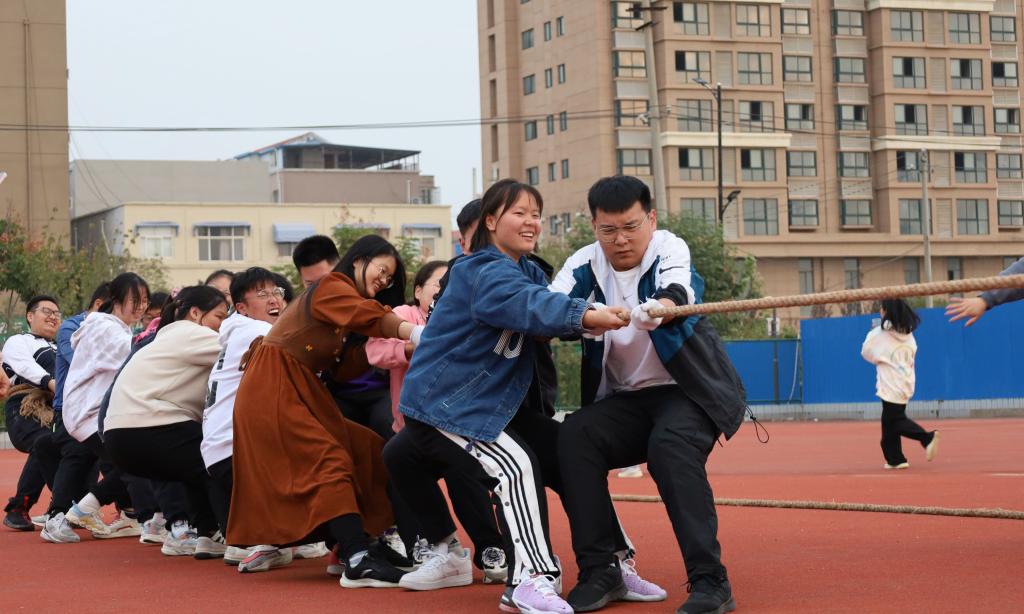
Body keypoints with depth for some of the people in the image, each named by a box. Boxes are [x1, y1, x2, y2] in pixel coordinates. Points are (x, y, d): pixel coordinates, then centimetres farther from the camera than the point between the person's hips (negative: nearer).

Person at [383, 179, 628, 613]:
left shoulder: (529, 271, 11)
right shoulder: (485, 272, -20)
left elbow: (540, 300, -4)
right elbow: (523, 303, -40)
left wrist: (590, 319, -26)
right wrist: (582, 314, -55)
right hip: (446, 402, -10)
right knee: (515, 464, -25)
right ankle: (534, 579, -30)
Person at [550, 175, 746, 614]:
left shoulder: (669, 248, -12)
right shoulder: (585, 264, -2)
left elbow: (678, 288, -34)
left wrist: (661, 307, -58)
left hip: (689, 391, -4)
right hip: (625, 400, 4)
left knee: (670, 446, -33)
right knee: (574, 438, -21)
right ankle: (600, 573, -13)